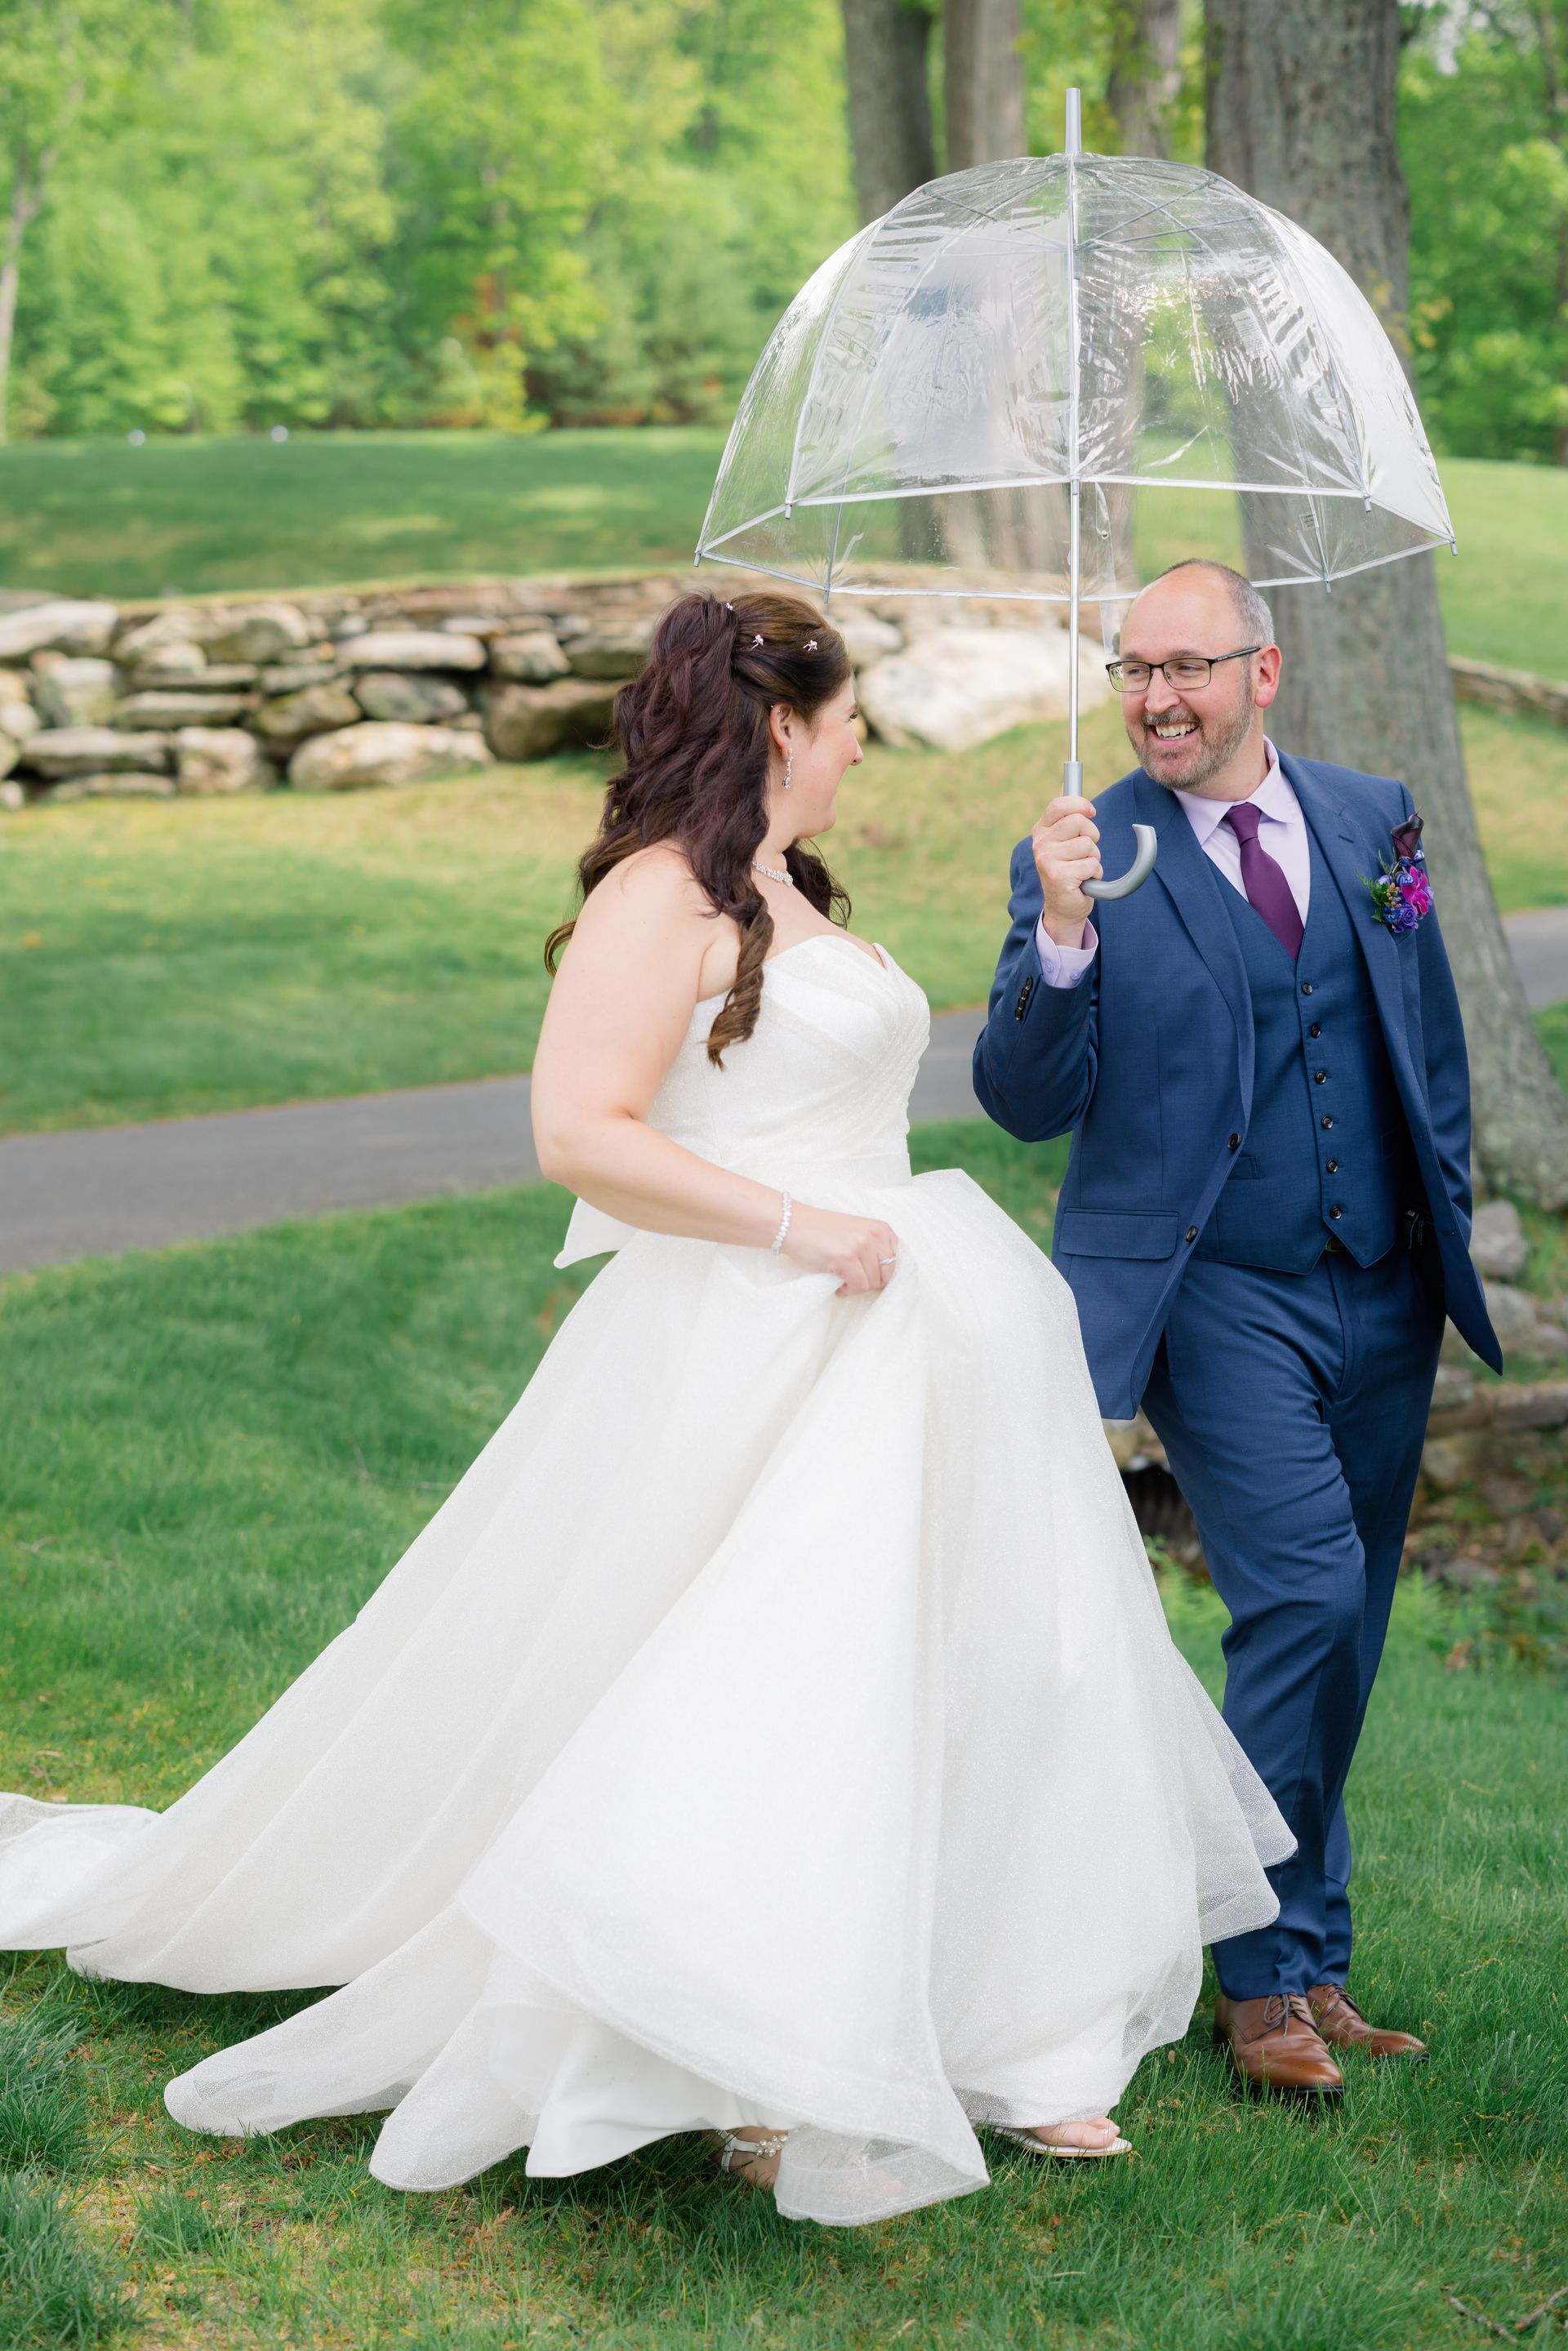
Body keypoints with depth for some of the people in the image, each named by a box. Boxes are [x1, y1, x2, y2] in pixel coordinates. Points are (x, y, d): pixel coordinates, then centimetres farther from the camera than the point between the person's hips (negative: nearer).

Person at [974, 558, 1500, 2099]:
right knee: (1303, 1600, -17)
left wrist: (1449, 1221, 12)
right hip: (1213, 1299, -5)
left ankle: (1310, 1961, 25)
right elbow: (1027, 1101, -12)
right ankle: (1269, 1972, -1)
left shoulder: (1373, 817, 8)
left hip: (1384, 1294, 5)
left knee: (1340, 1639, 11)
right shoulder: (1086, 858, -4)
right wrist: (1063, 935, -26)